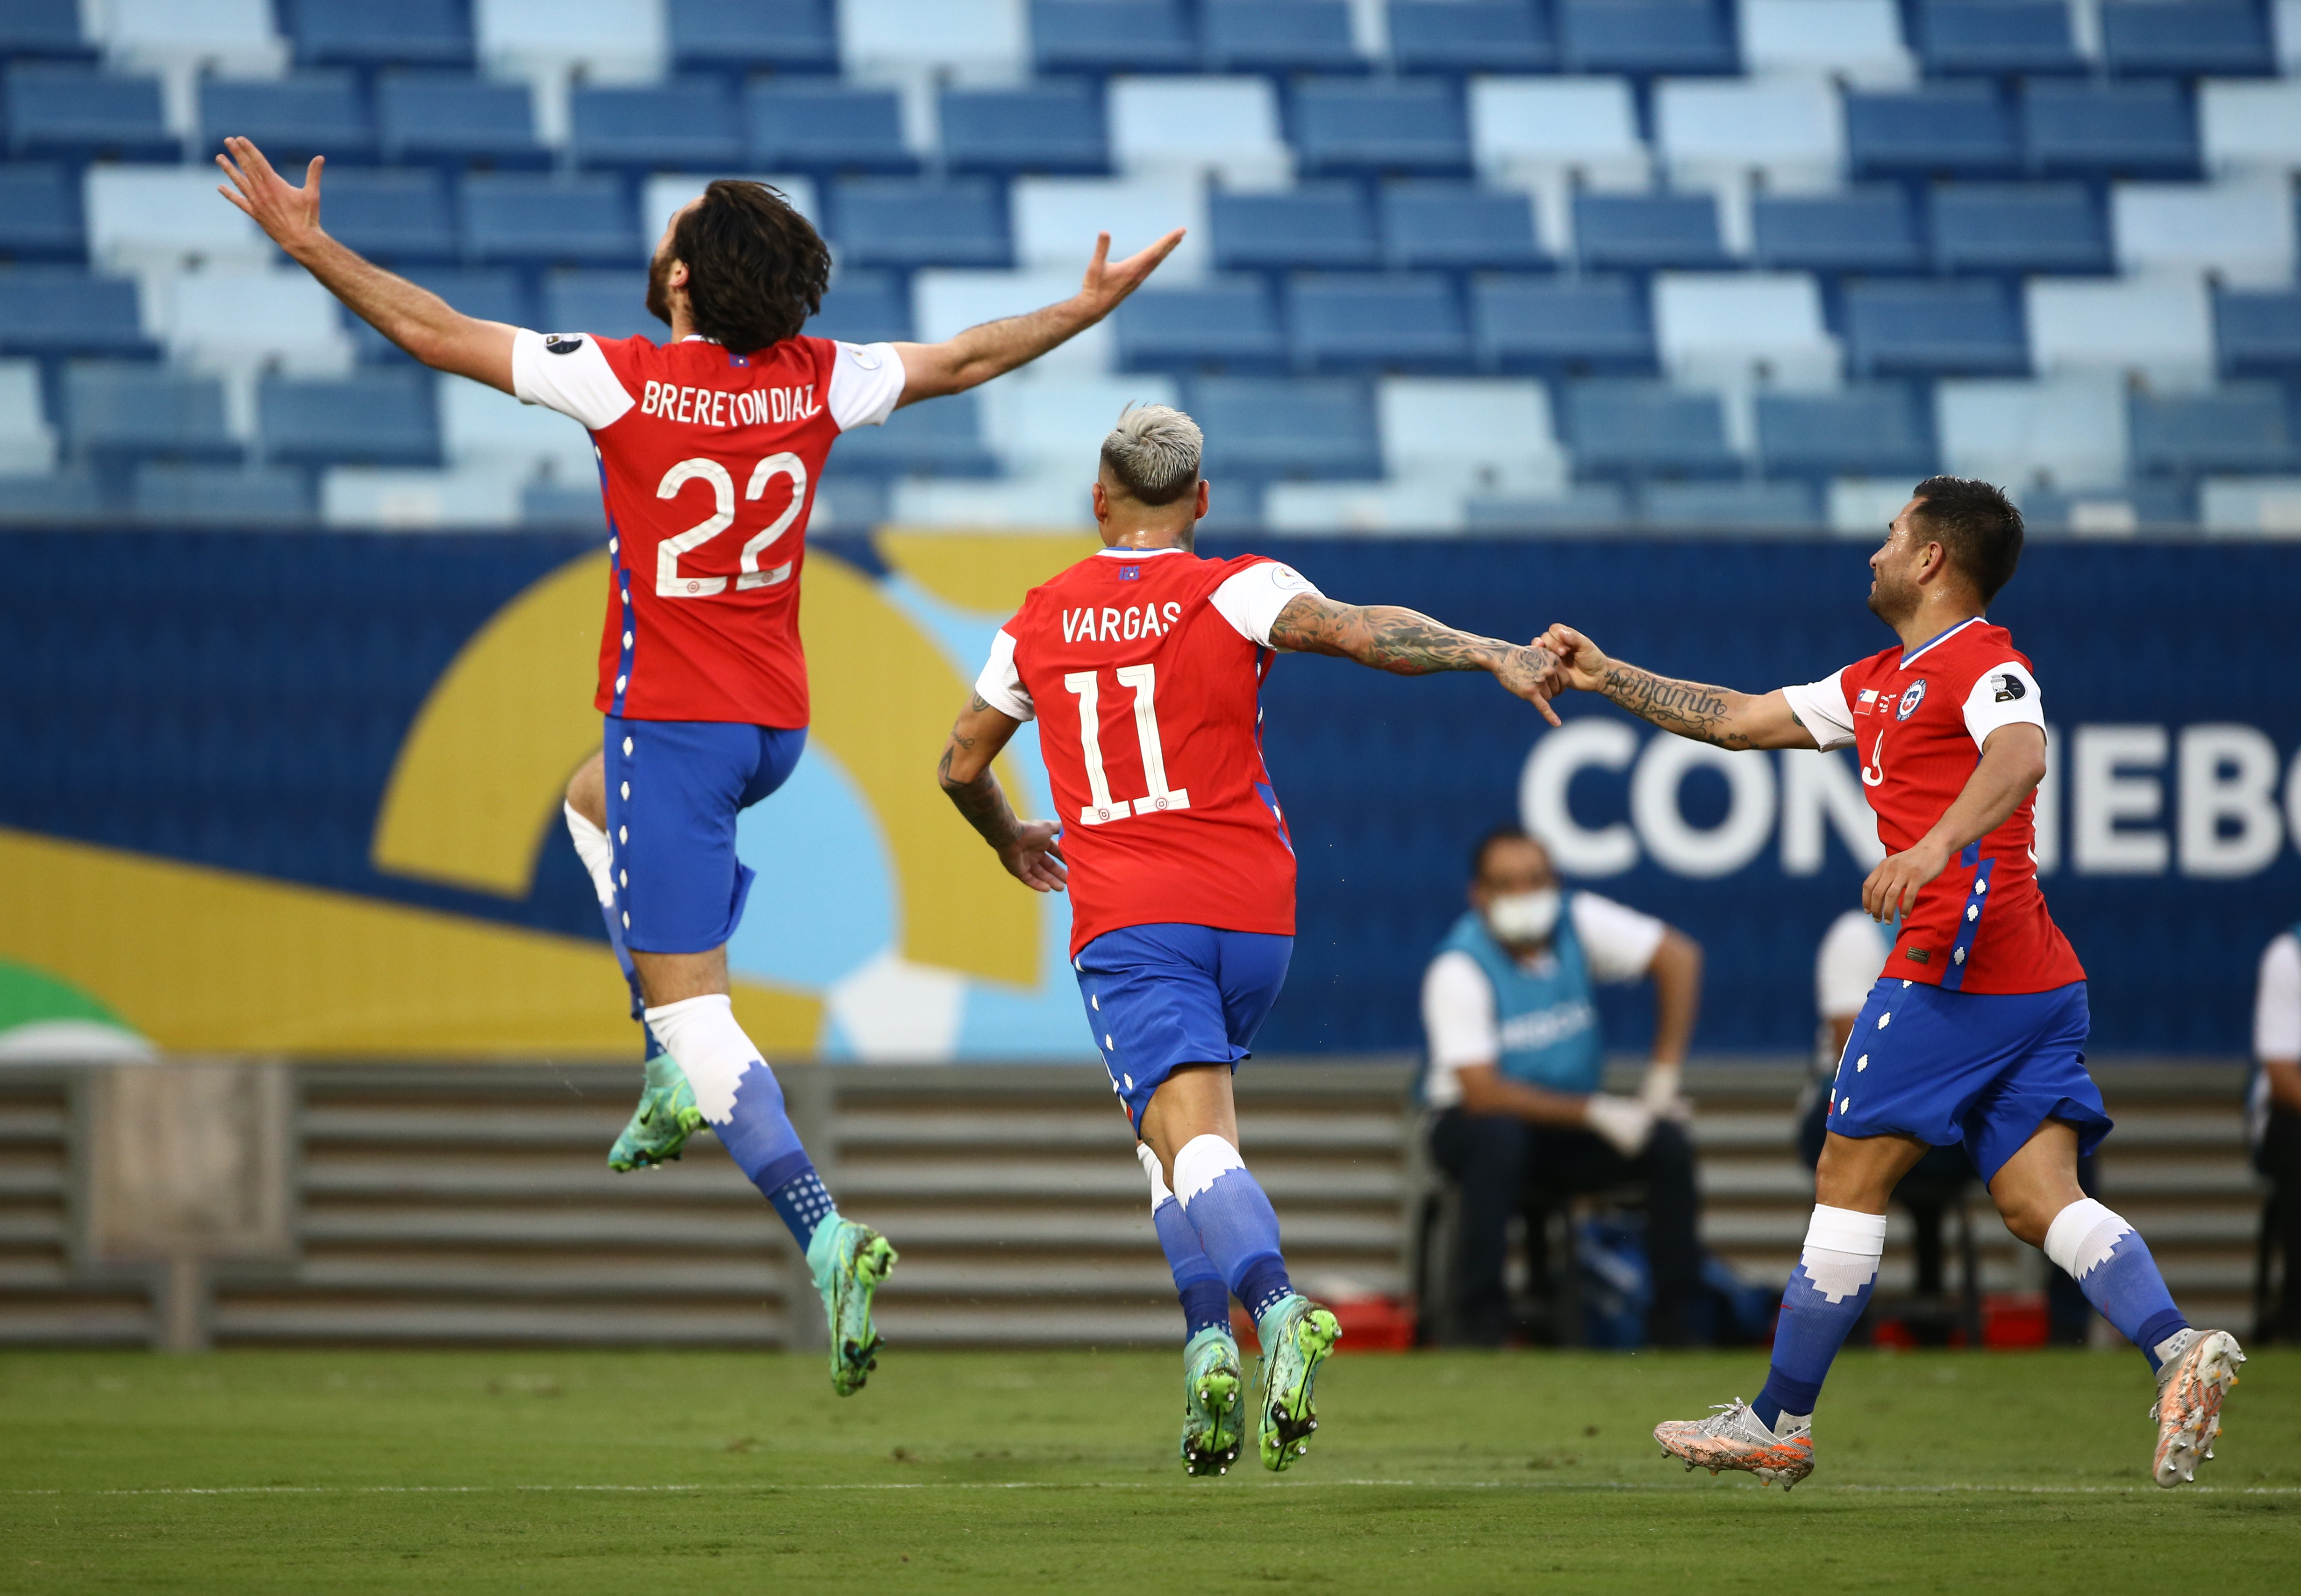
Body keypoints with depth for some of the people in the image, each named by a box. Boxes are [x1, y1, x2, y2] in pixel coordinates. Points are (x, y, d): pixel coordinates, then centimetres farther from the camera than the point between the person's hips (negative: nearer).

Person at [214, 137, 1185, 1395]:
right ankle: (688, 1090, 27)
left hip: (672, 718, -6)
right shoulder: (816, 383, -2)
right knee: (596, 805, 36)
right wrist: (1091, 307, 28)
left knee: (689, 1002, -5)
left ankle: (825, 1236, -21)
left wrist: (305, 243, -2)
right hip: (777, 724, 6)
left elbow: (428, 331, -12)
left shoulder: (625, 383, -15)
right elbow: (964, 359, 13)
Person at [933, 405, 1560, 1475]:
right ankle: (1210, 1333, 9)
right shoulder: (1236, 592, 1)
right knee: (1183, 1122, 22)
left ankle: (1274, 1307, -40)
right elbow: (1359, 631, -18)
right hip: (1252, 912, 1)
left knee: (1189, 1134, -15)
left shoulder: (1040, 621, 11)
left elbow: (961, 765, 22)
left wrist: (1011, 843, 41)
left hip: (1125, 915, -1)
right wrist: (1491, 655, -20)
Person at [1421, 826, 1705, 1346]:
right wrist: (1597, 1113, -26)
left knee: (1668, 1143, -18)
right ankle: (1479, 1319, -31)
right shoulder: (1458, 970, -19)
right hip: (1471, 1125, -4)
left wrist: (1662, 1081, -12)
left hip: (1570, 1132, 4)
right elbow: (1482, 1093, -25)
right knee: (1499, 1134, -38)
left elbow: (1679, 957, -7)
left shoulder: (1578, 921, -7)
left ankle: (1675, 1323, -11)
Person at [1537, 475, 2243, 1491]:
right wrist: (1608, 678, 30)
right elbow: (1738, 720, 31)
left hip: (1959, 965, -9)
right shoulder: (1878, 684, 24)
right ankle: (2176, 1349, -22)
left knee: (1850, 1179, 0)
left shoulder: (1981, 660, -6)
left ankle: (1779, 1422, 7)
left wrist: (1935, 845, -42)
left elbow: (2021, 757, -26)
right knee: (2036, 1200, -2)